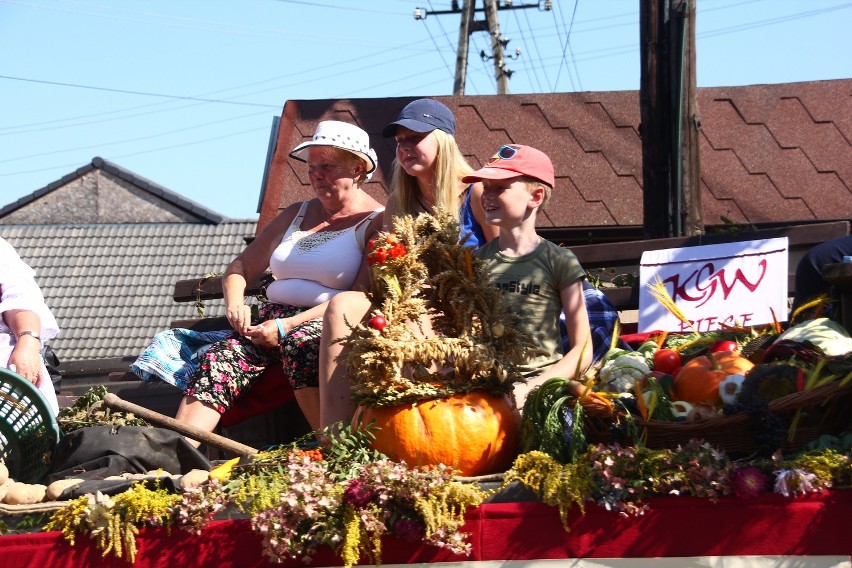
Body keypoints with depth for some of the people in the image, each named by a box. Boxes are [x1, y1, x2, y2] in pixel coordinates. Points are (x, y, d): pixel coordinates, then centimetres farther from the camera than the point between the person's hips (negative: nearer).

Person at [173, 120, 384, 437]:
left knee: (299, 344, -41)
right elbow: (240, 268, 25)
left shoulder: (376, 223, 3)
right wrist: (235, 302, -1)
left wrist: (289, 324, -18)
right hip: (272, 321, 5)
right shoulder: (295, 215, 25)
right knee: (217, 362, -25)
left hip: (327, 327, -5)